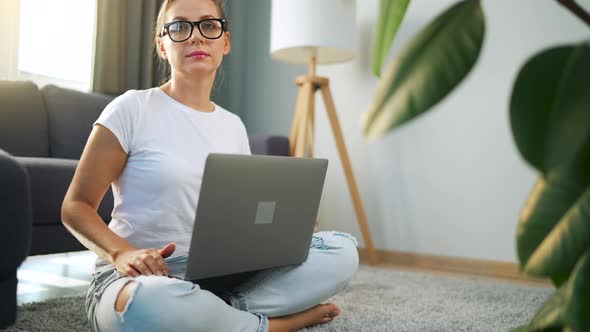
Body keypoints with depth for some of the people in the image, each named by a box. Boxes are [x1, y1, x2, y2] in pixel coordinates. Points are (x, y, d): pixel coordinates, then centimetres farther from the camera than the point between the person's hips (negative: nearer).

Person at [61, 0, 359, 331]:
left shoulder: (233, 126, 12)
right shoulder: (132, 109, -4)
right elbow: (76, 206, -4)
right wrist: (122, 252, -24)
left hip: (217, 277, 5)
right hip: (145, 278, -4)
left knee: (342, 249, -11)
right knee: (153, 304, -43)